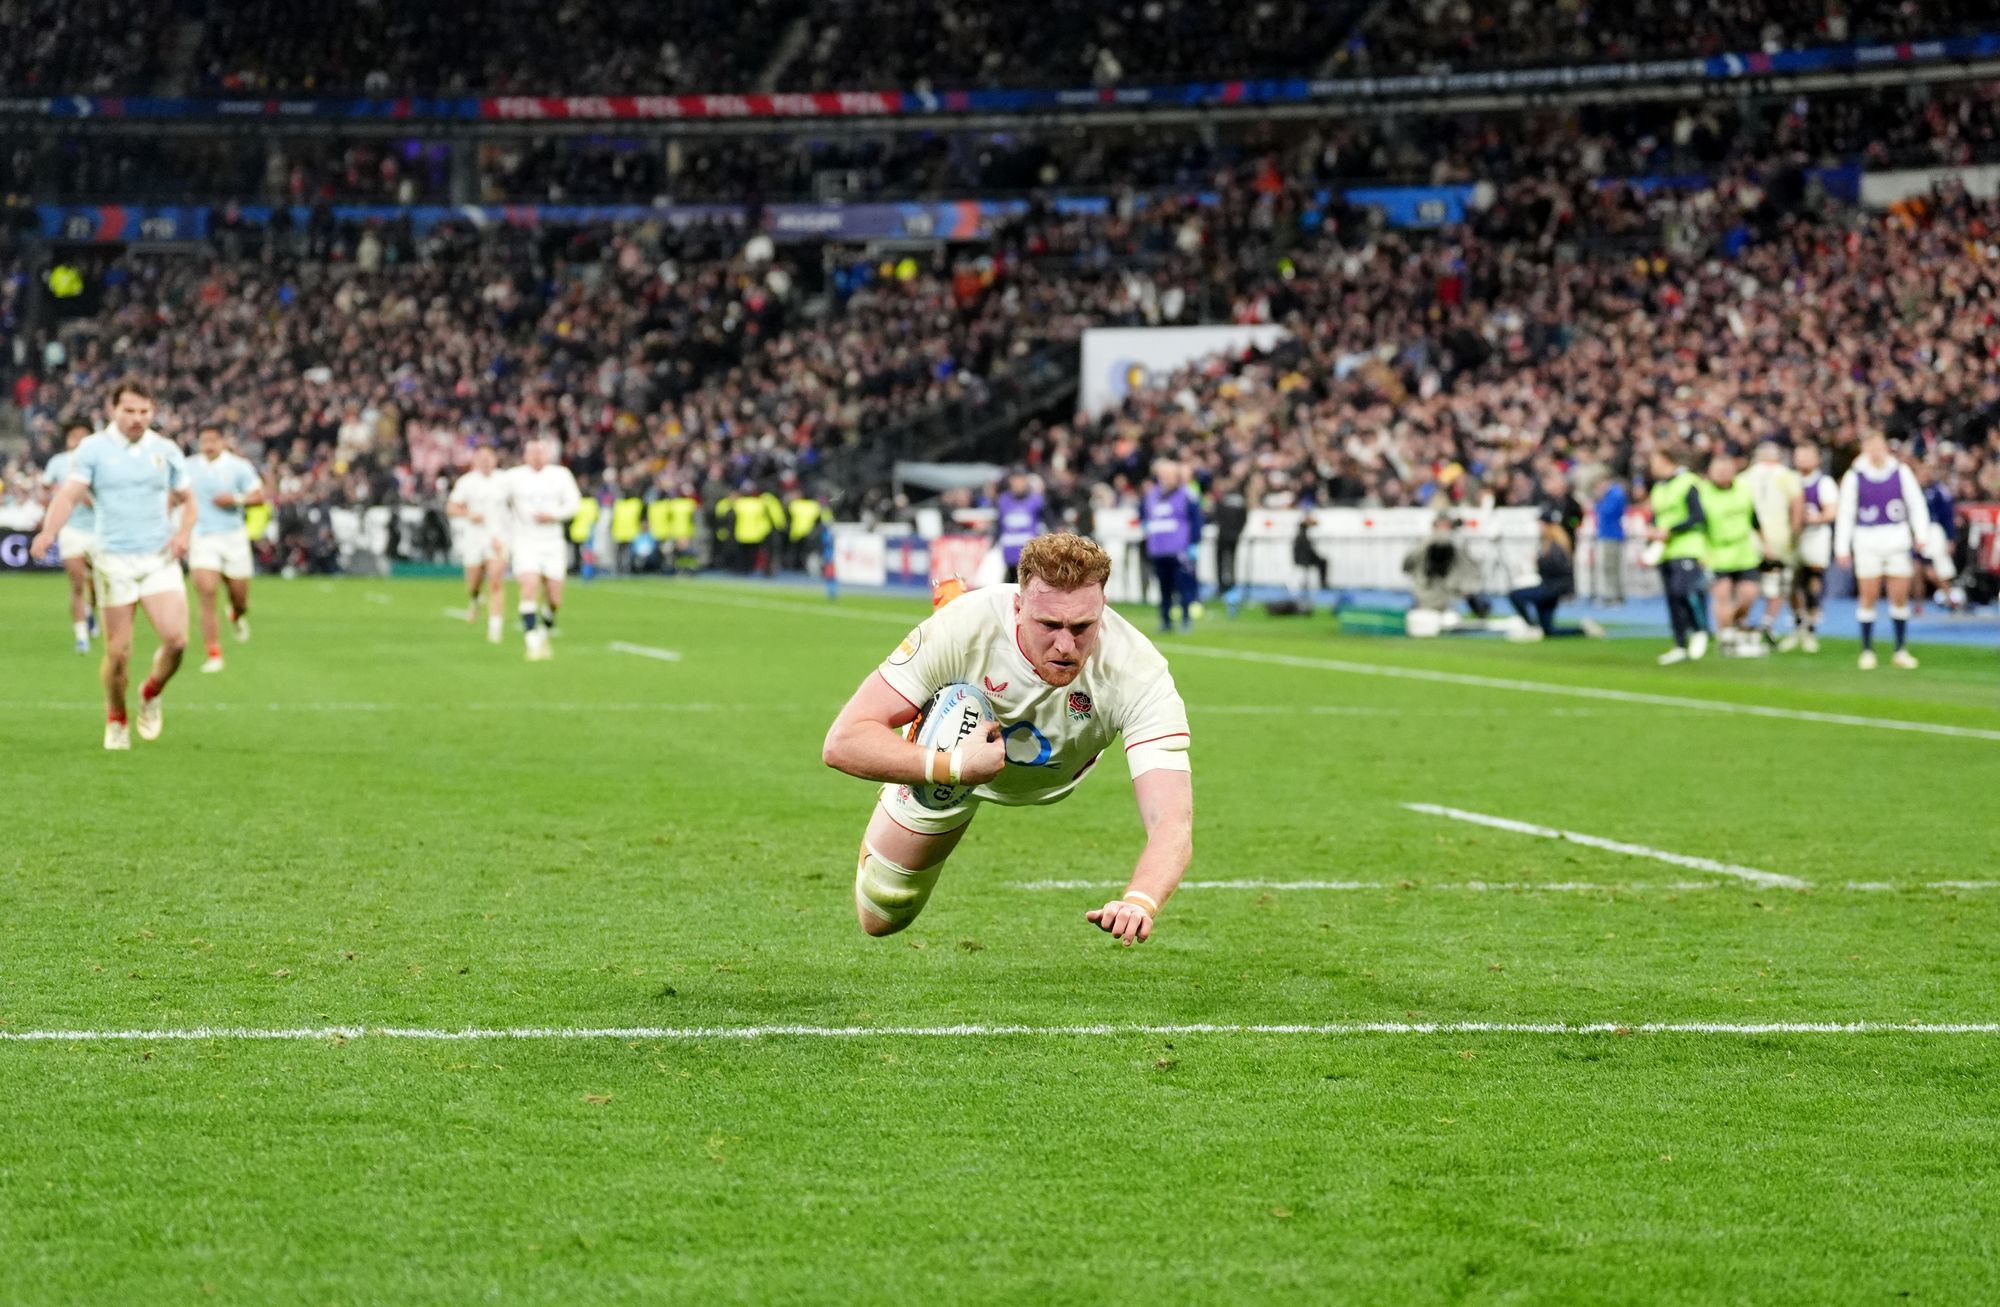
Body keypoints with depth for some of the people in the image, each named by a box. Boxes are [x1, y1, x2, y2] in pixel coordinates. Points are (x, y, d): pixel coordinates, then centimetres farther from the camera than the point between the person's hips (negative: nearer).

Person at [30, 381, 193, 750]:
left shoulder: (166, 450, 7)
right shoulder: (93, 449, -2)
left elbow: (186, 499, 16)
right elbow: (70, 494, -11)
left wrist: (183, 533, -4)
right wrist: (49, 531, -29)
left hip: (160, 558, 2)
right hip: (113, 561, -2)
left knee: (176, 639, -13)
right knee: (118, 651, -1)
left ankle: (151, 694, 16)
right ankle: (116, 722, 21)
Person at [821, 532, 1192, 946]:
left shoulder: (1141, 675, -43)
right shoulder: (963, 628, -43)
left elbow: (1173, 821, -52)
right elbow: (842, 742, -39)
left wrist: (1140, 902, -74)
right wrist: (953, 765, -54)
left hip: (1053, 781, 1)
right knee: (879, 918, 16)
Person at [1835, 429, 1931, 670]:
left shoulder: (1901, 473, 4)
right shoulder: (1854, 476, 1)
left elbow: (1916, 504, 8)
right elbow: (1845, 514, 4)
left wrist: (1921, 534, -3)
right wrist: (1842, 548, 2)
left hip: (1897, 540, 1)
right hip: (1867, 541, -1)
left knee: (1900, 596, 3)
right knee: (1868, 597, 0)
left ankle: (1901, 650, 13)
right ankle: (1867, 651, 9)